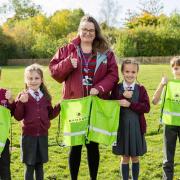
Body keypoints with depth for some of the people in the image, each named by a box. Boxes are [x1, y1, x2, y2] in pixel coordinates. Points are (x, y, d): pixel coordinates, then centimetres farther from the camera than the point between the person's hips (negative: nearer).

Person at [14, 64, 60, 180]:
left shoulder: (45, 96, 5)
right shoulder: (23, 96, -6)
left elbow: (50, 115, 11)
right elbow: (18, 117, -10)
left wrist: (60, 106, -1)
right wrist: (21, 103, -23)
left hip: (43, 135, 3)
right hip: (29, 135, -3)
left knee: (40, 165, 14)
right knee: (30, 166, 5)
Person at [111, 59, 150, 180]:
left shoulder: (141, 89, -1)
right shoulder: (117, 88, -1)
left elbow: (146, 107, -12)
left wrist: (130, 104, -19)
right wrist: (123, 96, -22)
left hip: (136, 127, 1)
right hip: (121, 126, 0)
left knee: (135, 157, 13)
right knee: (125, 157, 9)